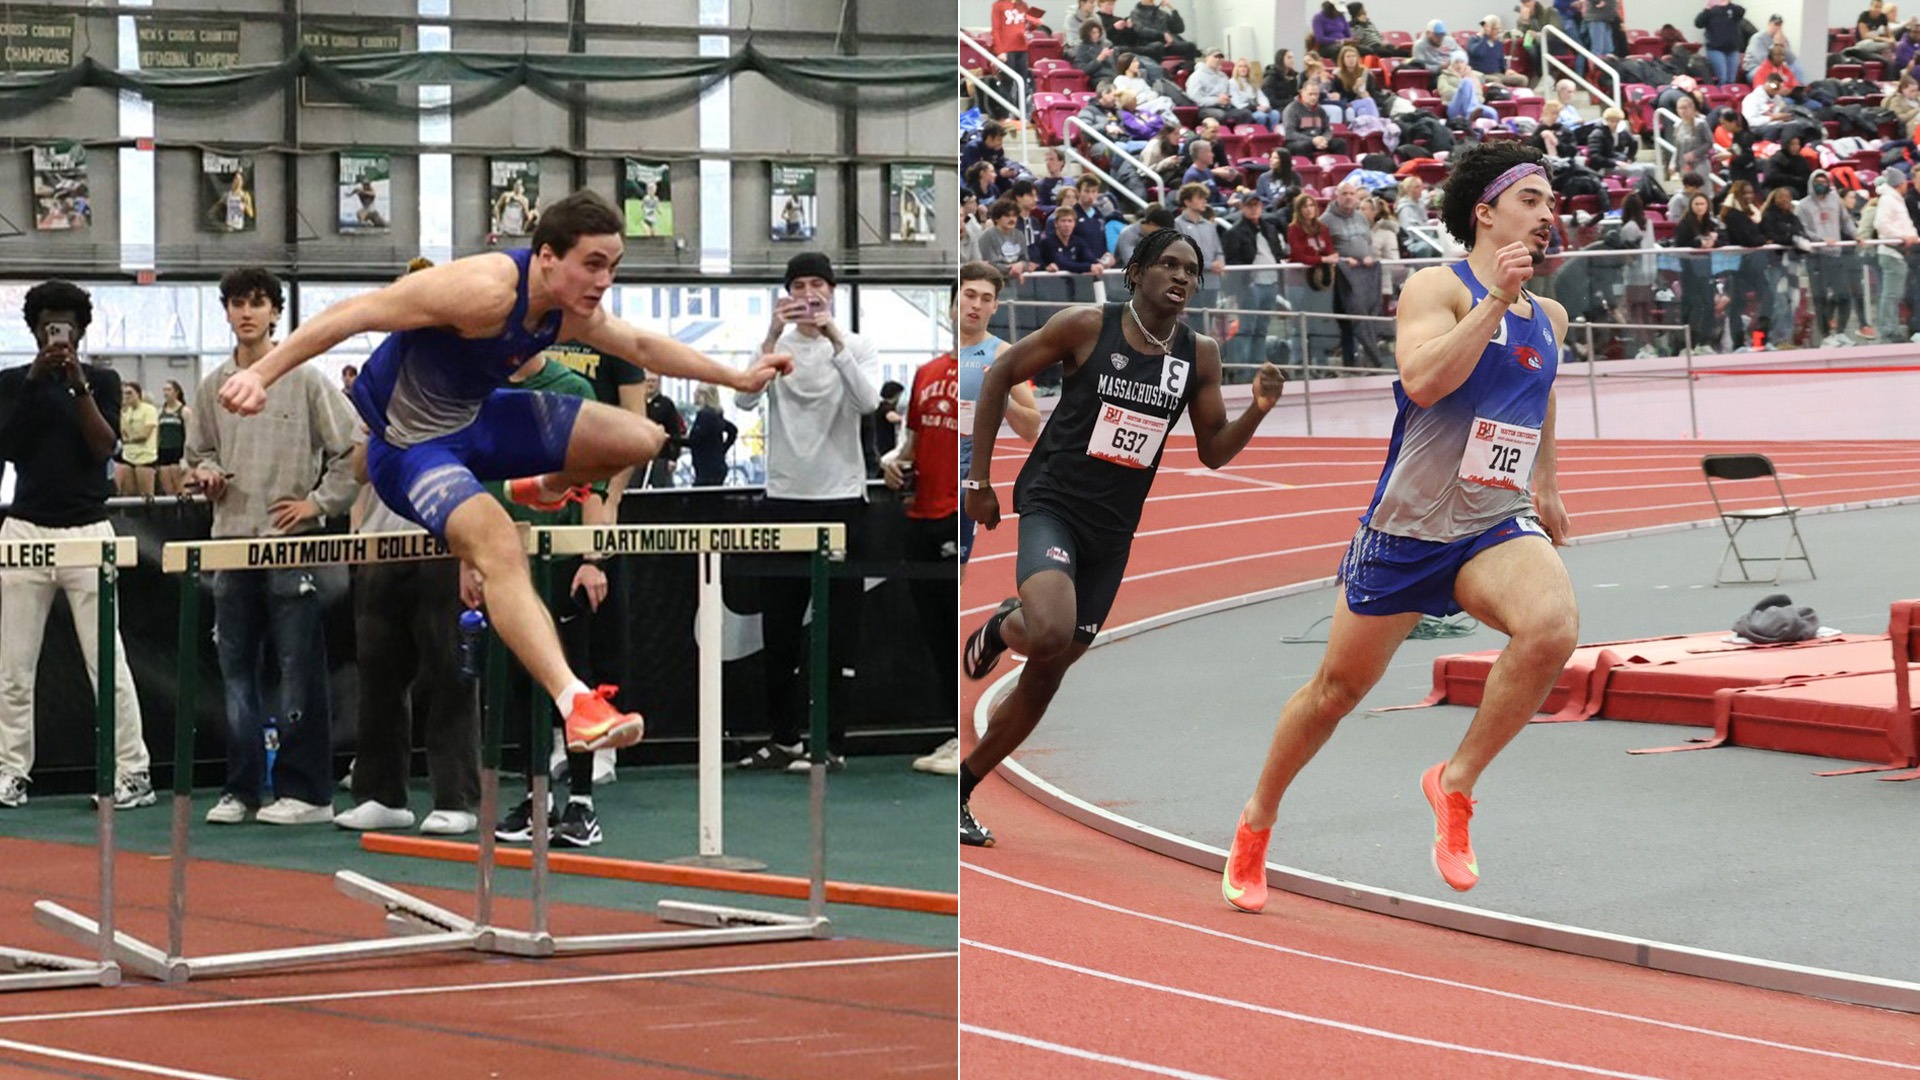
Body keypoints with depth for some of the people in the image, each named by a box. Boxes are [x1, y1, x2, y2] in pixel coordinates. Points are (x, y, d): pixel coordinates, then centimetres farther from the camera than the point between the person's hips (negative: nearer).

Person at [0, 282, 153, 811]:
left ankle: (132, 773, -2)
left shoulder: (102, 381, 7)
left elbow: (105, 446, -6)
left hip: (87, 531, -1)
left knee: (108, 661, -5)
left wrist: (78, 384, -15)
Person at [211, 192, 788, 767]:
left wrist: (738, 378, 28)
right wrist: (259, 374, -39)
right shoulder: (484, 290, -30)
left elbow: (643, 346, 19)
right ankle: (577, 706, -47)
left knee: (642, 439, 7)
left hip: (477, 422, 9)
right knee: (501, 548, -36)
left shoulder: (573, 314, -3)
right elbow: (356, 314, -32)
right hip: (411, 445, -9)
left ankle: (541, 490, 38)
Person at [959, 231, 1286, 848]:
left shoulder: (1199, 356, 3)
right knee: (1050, 634, -32)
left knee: (1047, 675, 9)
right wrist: (979, 479, -3)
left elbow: (1213, 453, 10)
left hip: (1112, 531, 5)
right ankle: (1001, 628, 6)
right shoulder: (1087, 327, -9)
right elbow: (999, 377, -1)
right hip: (1052, 503, -5)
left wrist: (1258, 410, -11)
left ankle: (961, 791, 25)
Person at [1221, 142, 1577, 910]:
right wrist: (1495, 299, -29)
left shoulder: (1550, 318, 11)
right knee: (1337, 689, 9)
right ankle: (1256, 823, 34)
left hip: (1497, 528, 4)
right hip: (1407, 528, -4)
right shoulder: (1438, 287, -9)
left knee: (1553, 625, -29)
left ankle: (1456, 785, -12)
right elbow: (1423, 380, -27)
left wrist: (1547, 485, 39)